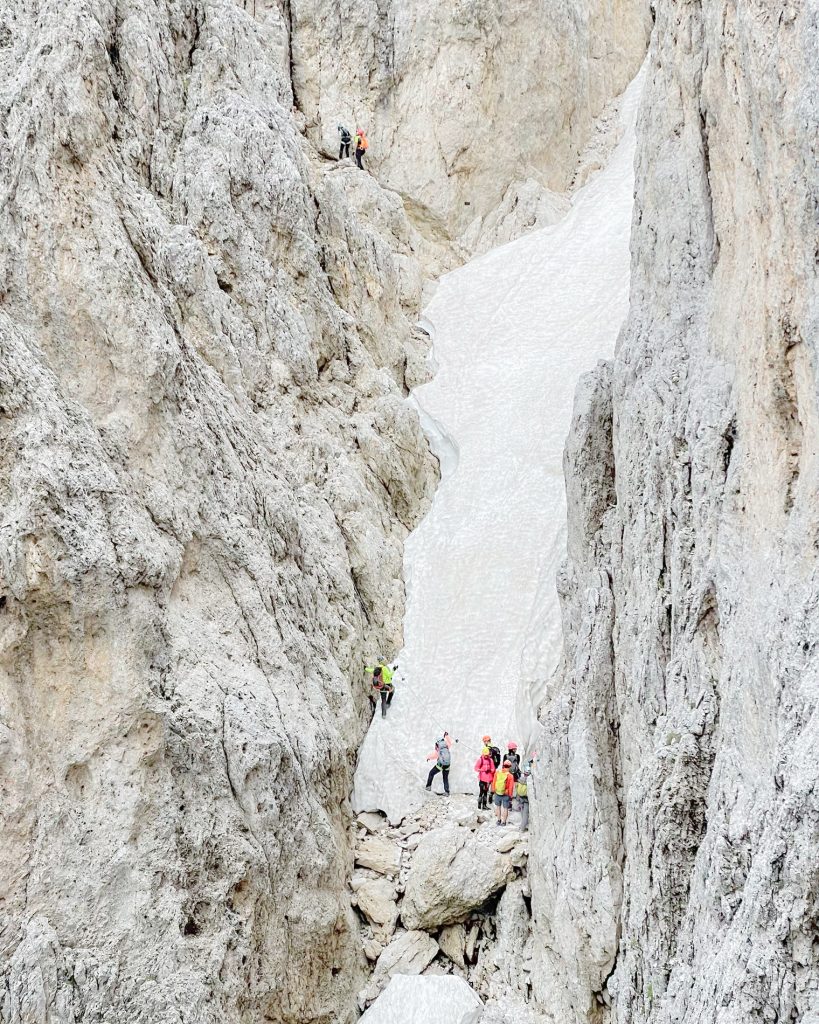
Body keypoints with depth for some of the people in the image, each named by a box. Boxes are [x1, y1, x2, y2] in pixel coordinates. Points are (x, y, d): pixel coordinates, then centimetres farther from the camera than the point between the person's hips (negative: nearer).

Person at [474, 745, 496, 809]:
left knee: (486, 792, 12)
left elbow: (493, 769, 8)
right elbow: (476, 768, -5)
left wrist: (490, 770, -14)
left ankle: (484, 805, 20)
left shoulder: (490, 760, 5)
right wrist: (483, 770, -17)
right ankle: (479, 806, 0)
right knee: (481, 792, -6)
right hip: (482, 778, -4)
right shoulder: (480, 760, -5)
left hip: (488, 779, 4)